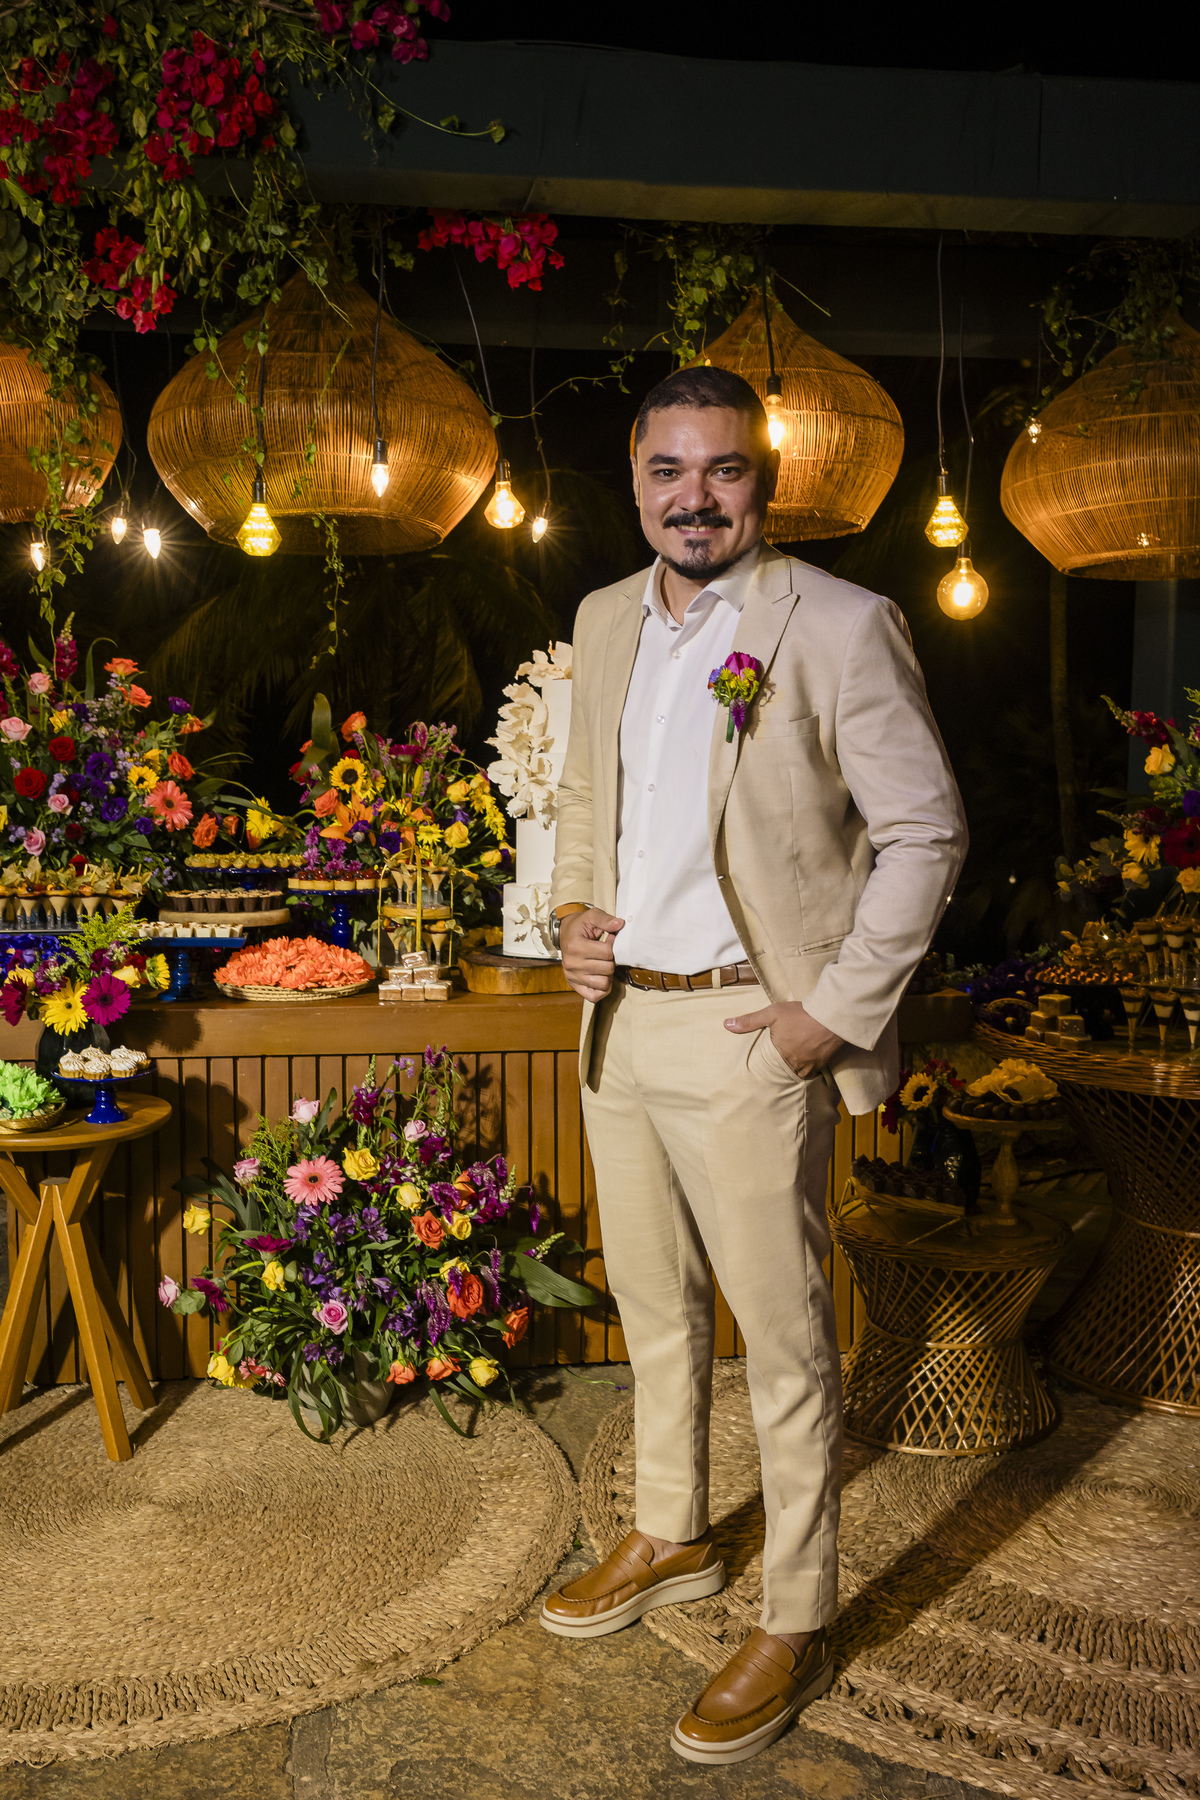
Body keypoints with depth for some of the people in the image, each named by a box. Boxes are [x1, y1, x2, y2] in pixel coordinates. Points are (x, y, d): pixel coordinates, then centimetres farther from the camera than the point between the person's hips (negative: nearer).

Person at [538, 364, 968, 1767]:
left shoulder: (841, 626, -11)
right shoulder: (604, 622, 9)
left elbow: (925, 835, -10)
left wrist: (837, 1014, -14)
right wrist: (574, 914, 3)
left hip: (748, 1037, -6)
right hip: (620, 1022, 7)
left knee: (784, 1337, 5)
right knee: (652, 1307, 20)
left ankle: (796, 1626, 24)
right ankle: (670, 1543, 42)